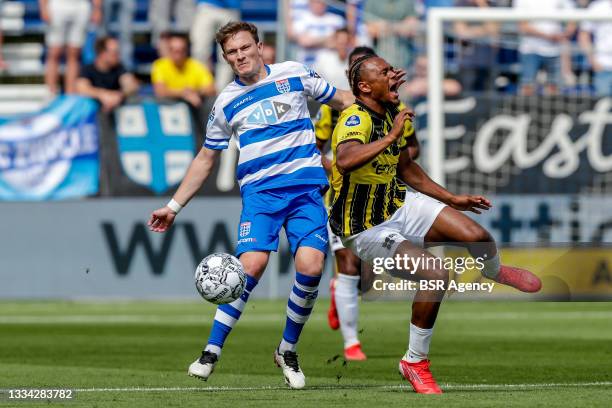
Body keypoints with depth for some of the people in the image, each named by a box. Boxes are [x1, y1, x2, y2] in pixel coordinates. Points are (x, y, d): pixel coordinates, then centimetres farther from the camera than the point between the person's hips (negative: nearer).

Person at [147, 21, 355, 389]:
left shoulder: (294, 74, 8)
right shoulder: (226, 103, 11)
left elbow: (342, 99, 19)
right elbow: (206, 159, 21)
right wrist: (173, 207, 19)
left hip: (306, 187, 0)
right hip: (260, 192, 0)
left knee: (310, 266, -18)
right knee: (251, 265, -21)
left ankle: (288, 351, 5)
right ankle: (212, 352, -10)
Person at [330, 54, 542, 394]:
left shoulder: (393, 114, 6)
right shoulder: (356, 118, -24)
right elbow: (345, 160, -47)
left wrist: (452, 200, 21)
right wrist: (390, 137, -43)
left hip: (397, 208, 8)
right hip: (366, 229, -8)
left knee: (477, 235, -11)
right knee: (437, 277, -26)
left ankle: (495, 272, 29)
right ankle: (415, 362, -6)